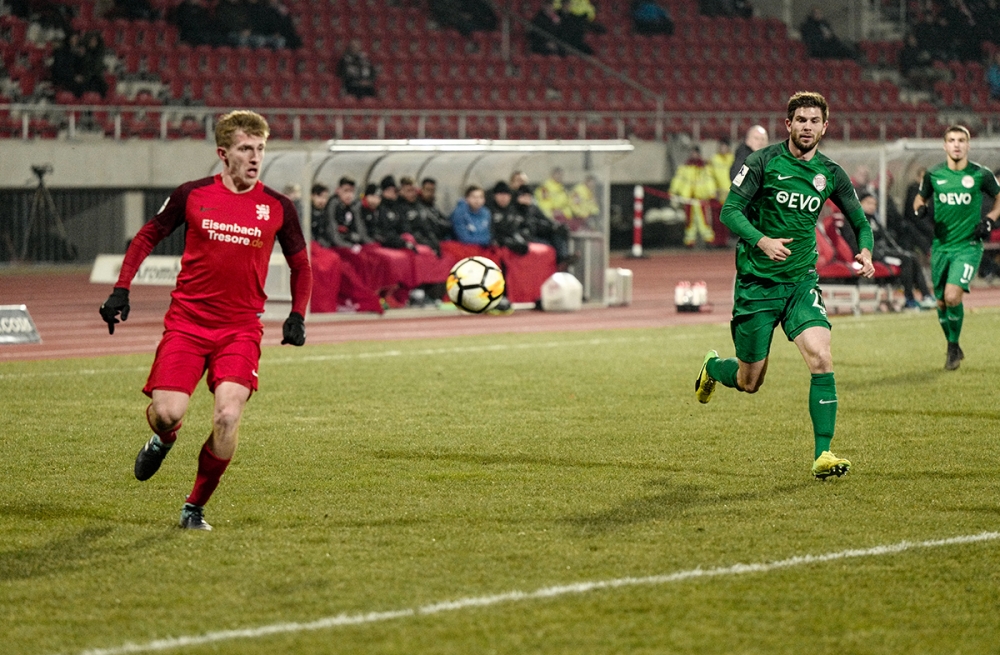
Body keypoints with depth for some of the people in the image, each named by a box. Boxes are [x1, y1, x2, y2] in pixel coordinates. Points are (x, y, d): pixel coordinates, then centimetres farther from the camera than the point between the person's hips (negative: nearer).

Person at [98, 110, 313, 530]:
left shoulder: (277, 208, 3)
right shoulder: (192, 195, 0)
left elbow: (300, 264, 17)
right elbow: (147, 237, 13)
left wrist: (297, 315, 4)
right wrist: (121, 291, 5)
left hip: (241, 329, 0)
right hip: (186, 321, 0)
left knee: (228, 417, -17)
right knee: (167, 413, -13)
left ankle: (195, 508, 4)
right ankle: (163, 440, 29)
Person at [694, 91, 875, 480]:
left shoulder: (830, 174, 3)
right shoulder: (764, 162, -8)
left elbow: (859, 220, 14)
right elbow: (730, 211, -12)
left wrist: (865, 251, -8)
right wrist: (762, 241, -29)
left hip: (802, 280, 3)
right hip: (757, 283, -2)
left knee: (821, 358, -20)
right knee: (749, 382, 6)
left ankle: (823, 455, -16)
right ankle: (712, 368, 43)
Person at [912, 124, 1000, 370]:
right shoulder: (933, 175, 1)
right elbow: (921, 197, 19)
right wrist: (919, 209, -4)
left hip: (968, 246, -3)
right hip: (941, 246, 3)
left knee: (953, 296, -20)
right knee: (941, 302, 7)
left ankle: (954, 347, 1)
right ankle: (953, 349, 30)